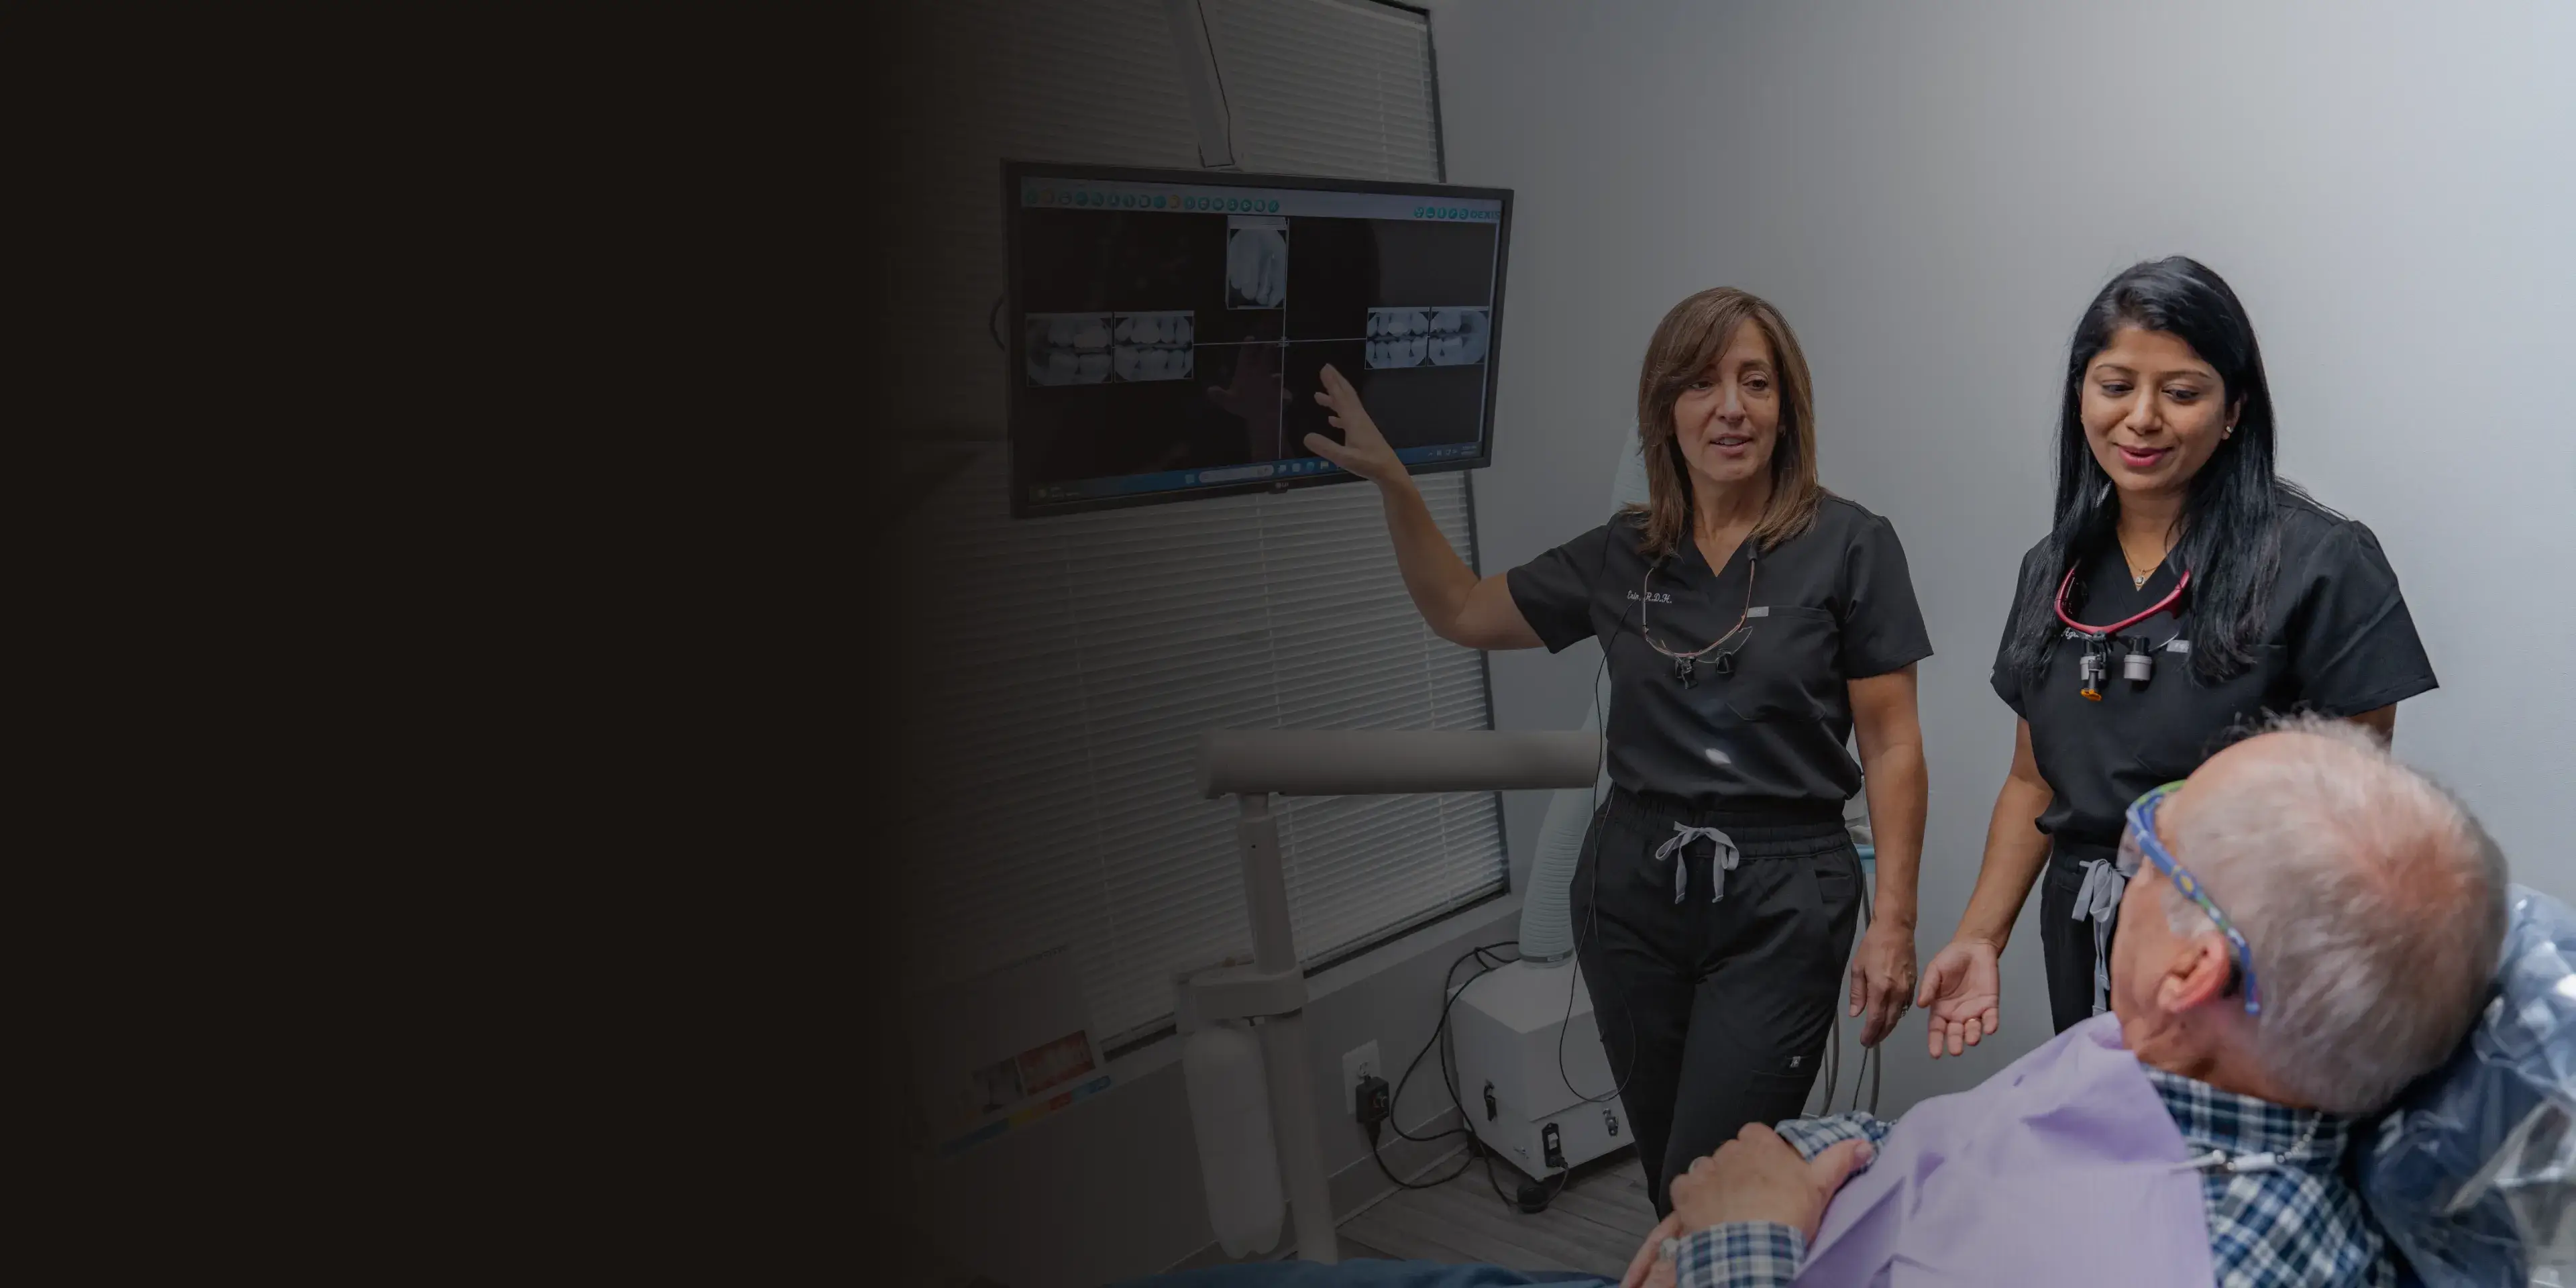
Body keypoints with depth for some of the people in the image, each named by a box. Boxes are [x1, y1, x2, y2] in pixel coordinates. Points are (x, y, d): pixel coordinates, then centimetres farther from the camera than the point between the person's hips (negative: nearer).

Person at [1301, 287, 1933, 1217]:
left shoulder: (1849, 546, -5)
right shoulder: (1621, 557, 6)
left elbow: (1891, 747, -4)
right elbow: (1462, 612, 17)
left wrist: (1893, 923, -9)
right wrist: (1392, 481, 8)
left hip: (1779, 903, -4)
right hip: (1632, 894, 4)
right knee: (1669, 1185, 14)